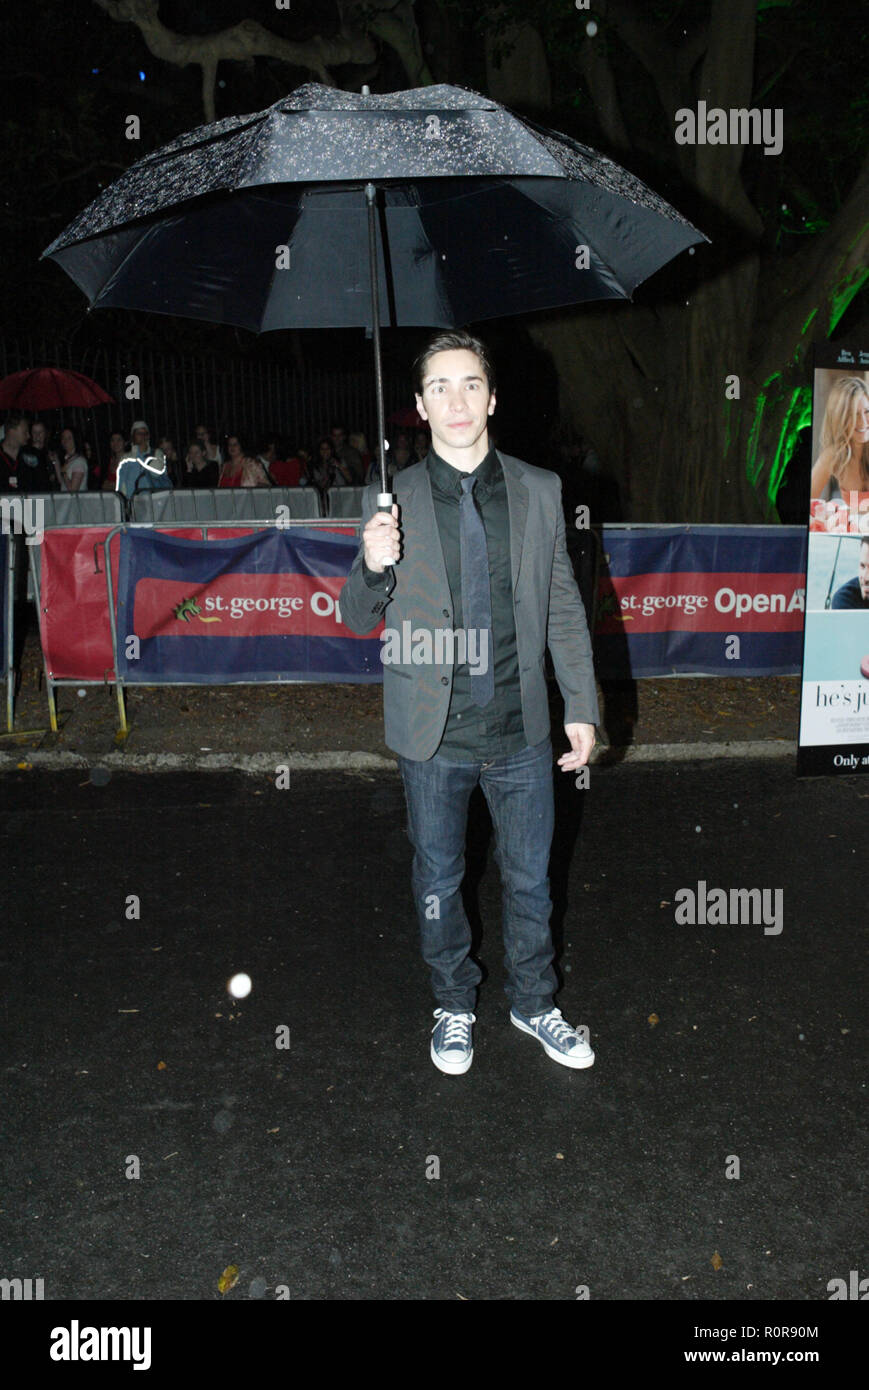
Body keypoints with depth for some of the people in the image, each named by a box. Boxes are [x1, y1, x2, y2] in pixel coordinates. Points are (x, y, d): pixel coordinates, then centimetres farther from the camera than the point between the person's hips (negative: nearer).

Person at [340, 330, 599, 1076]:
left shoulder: (541, 490, 0)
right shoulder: (390, 499, -4)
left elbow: (563, 606, 5)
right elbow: (359, 618, 0)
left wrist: (582, 706, 3)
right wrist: (373, 568, -22)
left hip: (522, 731, 1)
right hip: (433, 734, -1)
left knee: (530, 879, 16)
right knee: (439, 882, 16)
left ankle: (534, 1002, 40)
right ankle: (454, 1006, 39)